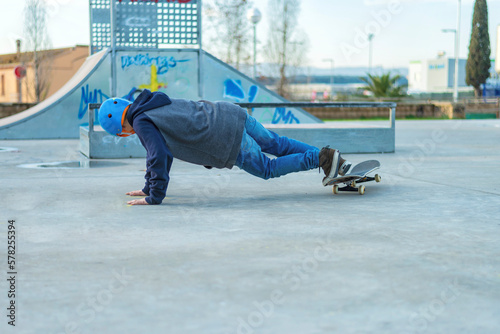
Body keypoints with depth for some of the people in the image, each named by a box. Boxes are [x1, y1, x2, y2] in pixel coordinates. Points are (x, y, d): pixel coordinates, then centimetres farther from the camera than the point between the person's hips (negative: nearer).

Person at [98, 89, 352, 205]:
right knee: (276, 145, 20)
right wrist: (149, 187, 31)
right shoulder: (152, 105, 20)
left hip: (229, 141, -8)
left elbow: (158, 157, -17)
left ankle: (323, 158, 3)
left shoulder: (142, 123, -9)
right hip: (231, 113, 9)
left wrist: (155, 197, -7)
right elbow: (162, 150, 29)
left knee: (268, 169, 8)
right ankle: (332, 158, 20)